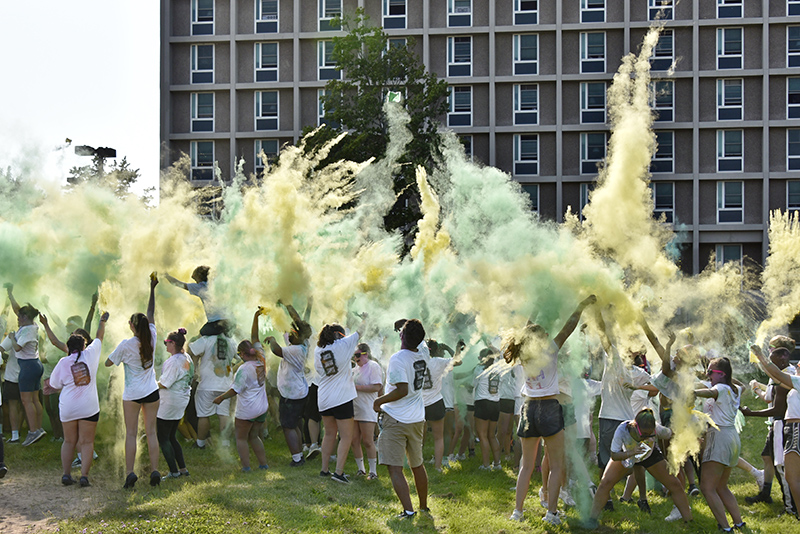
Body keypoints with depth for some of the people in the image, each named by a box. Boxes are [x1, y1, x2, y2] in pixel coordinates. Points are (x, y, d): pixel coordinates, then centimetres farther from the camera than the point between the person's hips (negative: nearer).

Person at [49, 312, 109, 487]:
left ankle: (66, 474, 11)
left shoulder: (63, 362, -4)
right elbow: (99, 337, 14)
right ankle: (84, 476, -6)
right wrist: (102, 322, 30)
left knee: (69, 441, 13)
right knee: (87, 442, 2)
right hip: (89, 407, -1)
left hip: (68, 408, 1)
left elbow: (54, 385, 6)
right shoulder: (90, 354, -3)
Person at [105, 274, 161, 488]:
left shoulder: (126, 345, -13)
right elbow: (151, 313, 9)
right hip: (152, 391, 3)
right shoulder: (151, 338, -5)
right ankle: (154, 470, 2)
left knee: (131, 433, 1)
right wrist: (152, 289, 17)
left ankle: (130, 472, -6)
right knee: (151, 432, 6)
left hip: (132, 394, -3)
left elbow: (108, 363, -2)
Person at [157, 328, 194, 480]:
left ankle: (174, 472, 1)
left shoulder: (173, 361, -21)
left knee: (163, 439, 0)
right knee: (171, 437, 18)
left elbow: (164, 383, -20)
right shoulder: (186, 358, 7)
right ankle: (183, 468, 18)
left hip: (169, 403, -9)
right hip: (182, 400, 9)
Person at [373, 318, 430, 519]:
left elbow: (402, 390, -24)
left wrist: (379, 400, -13)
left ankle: (408, 510, -17)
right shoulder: (423, 354, 1)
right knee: (417, 465, 20)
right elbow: (420, 341, 26)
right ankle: (424, 507, 31)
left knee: (395, 468, -6)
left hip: (396, 420, -7)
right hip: (417, 419, 7)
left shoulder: (397, 359, -19)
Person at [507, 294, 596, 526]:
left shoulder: (524, 354, 8)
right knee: (556, 465, 2)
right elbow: (568, 328, 1)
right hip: (549, 408, -5)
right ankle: (551, 511, -4)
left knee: (526, 465, 12)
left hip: (529, 409, 5)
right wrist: (581, 306, 10)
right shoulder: (549, 350, -5)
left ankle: (517, 511, 8)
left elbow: (528, 333, 27)